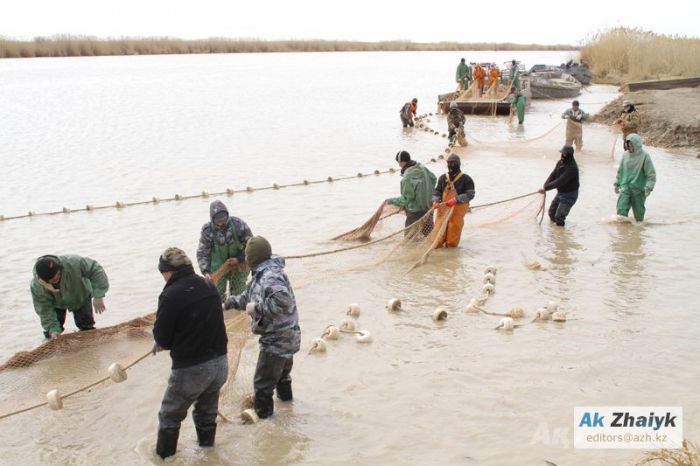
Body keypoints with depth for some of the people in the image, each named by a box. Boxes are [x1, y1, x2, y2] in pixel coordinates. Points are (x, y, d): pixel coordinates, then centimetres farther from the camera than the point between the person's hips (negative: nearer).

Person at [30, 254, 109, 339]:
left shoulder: (73, 263, -43)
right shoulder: (36, 286, -36)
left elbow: (95, 270, -33)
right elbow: (44, 310, -27)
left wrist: (98, 296, -37)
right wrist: (53, 329, -35)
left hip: (80, 296, 0)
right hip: (57, 303, 0)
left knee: (86, 326, -4)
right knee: (51, 334, -5)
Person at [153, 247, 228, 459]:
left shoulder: (171, 295, -19)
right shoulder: (209, 286, 0)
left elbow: (161, 339, -13)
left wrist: (161, 342, 12)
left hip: (191, 370, -6)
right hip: (219, 363, 6)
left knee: (170, 417, 16)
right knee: (207, 413, 26)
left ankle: (164, 457, 29)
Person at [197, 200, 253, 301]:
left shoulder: (239, 225, -18)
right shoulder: (207, 230, -16)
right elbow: (202, 253, -12)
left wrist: (239, 259, -19)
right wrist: (205, 272, -25)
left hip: (238, 265, -1)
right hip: (218, 267, 1)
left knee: (238, 294, 4)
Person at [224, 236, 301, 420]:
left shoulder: (271, 276, -28)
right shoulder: (261, 274, 6)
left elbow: (282, 301, -42)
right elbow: (247, 296, 19)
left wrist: (257, 308, -31)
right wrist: (227, 303, 15)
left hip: (277, 340, -10)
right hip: (287, 337, 10)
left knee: (263, 381, 6)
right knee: (282, 370, 34)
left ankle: (262, 412, 22)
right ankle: (284, 394, 55)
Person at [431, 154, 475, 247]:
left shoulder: (465, 179, -4)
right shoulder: (442, 178, 10)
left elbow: (470, 194, -9)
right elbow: (437, 191, 13)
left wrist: (456, 200, -21)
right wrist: (435, 201, -8)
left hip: (457, 210, -3)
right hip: (443, 209, 3)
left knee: (452, 244, 3)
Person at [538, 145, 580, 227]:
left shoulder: (572, 168, -28)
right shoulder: (560, 162, -1)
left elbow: (560, 181, -33)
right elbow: (553, 175, -4)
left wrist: (546, 188, -35)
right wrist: (545, 186, -19)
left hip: (569, 194, -8)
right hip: (560, 192, 8)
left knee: (558, 217, -9)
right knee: (552, 213, 16)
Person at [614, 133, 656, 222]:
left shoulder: (644, 156, -10)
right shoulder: (626, 155, 3)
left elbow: (651, 174, -10)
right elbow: (620, 170, 15)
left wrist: (648, 188, -18)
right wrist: (617, 184, 14)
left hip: (638, 189, -3)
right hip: (625, 188, 3)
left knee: (639, 211, 9)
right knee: (621, 209, -10)